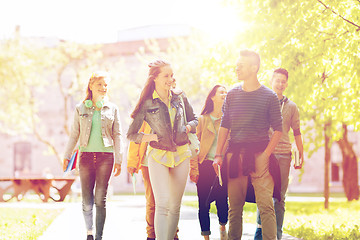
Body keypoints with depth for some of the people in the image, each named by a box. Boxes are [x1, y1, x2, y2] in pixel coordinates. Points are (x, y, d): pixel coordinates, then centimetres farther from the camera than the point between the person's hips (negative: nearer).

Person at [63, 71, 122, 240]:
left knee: (100, 199, -3)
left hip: (105, 156, -1)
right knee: (87, 200, 0)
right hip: (86, 155, 1)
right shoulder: (81, 108, 8)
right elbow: (74, 134, 12)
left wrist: (118, 160, 2)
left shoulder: (112, 109, 7)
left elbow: (117, 136, 8)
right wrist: (67, 156, 8)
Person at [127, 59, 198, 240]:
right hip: (158, 156, -3)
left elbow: (194, 119, 20)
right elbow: (131, 134, 3)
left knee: (175, 205, 5)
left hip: (181, 154, 3)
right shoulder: (146, 104, -2)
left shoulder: (180, 98, 6)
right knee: (163, 203, -15)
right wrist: (149, 137, -12)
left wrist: (188, 127, -1)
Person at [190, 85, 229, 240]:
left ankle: (223, 227, 24)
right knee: (204, 203, -1)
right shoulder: (202, 119, 8)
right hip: (205, 166, 0)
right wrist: (194, 168, -4)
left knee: (222, 201, -5)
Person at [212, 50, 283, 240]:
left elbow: (278, 129, 2)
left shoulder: (268, 96, 2)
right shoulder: (232, 94, 12)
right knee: (234, 205, 5)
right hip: (234, 153, 3)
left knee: (265, 204, -11)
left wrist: (266, 154, -9)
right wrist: (218, 155, 6)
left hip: (259, 154, -3)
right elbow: (224, 126, 14)